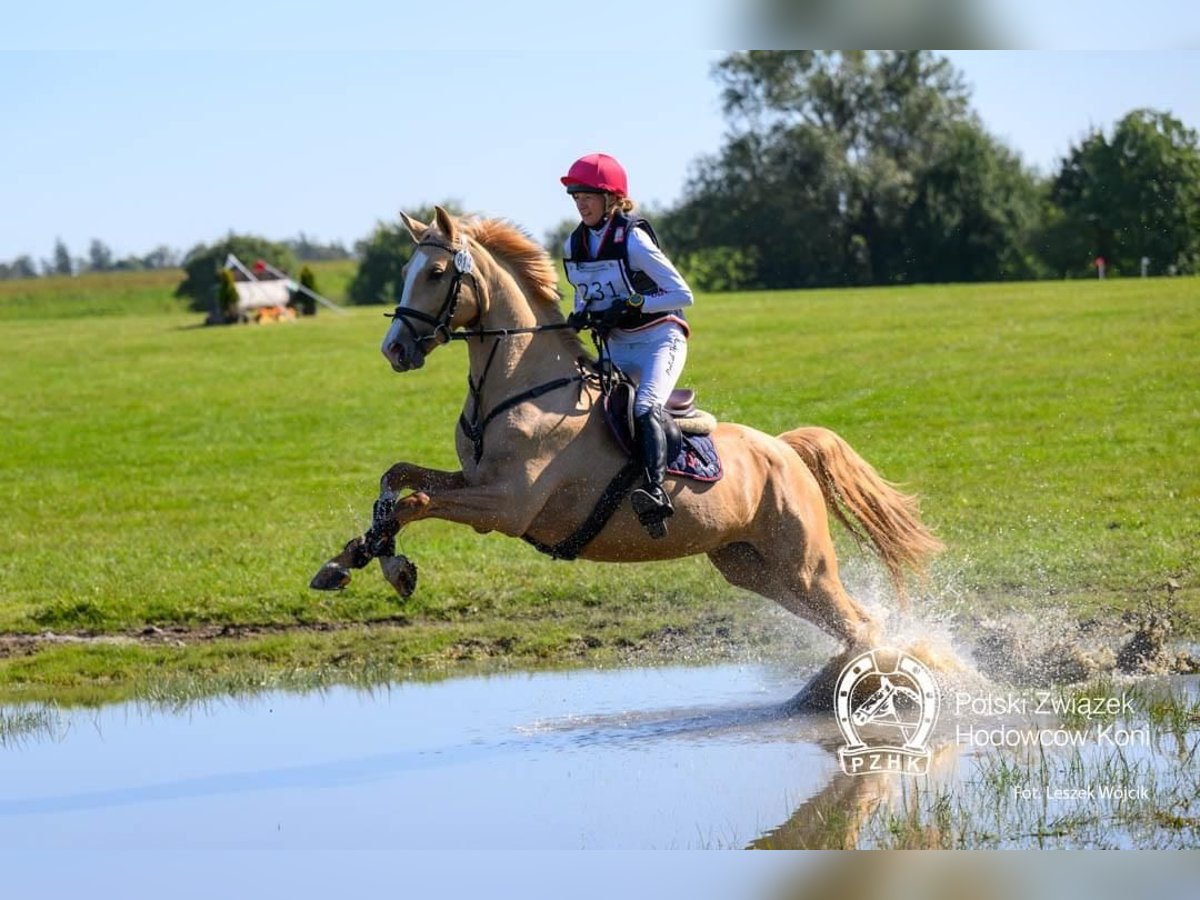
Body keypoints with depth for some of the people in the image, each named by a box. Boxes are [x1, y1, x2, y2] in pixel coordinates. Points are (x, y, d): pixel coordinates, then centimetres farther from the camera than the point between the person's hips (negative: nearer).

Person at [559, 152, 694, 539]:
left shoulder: (633, 241, -15)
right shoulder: (574, 246, 5)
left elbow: (683, 294, -14)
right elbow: (584, 296, 20)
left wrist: (632, 304, -22)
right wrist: (579, 315, -4)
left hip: (660, 340, -9)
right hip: (616, 348, 9)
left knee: (645, 408, -32)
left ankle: (655, 493, -47)